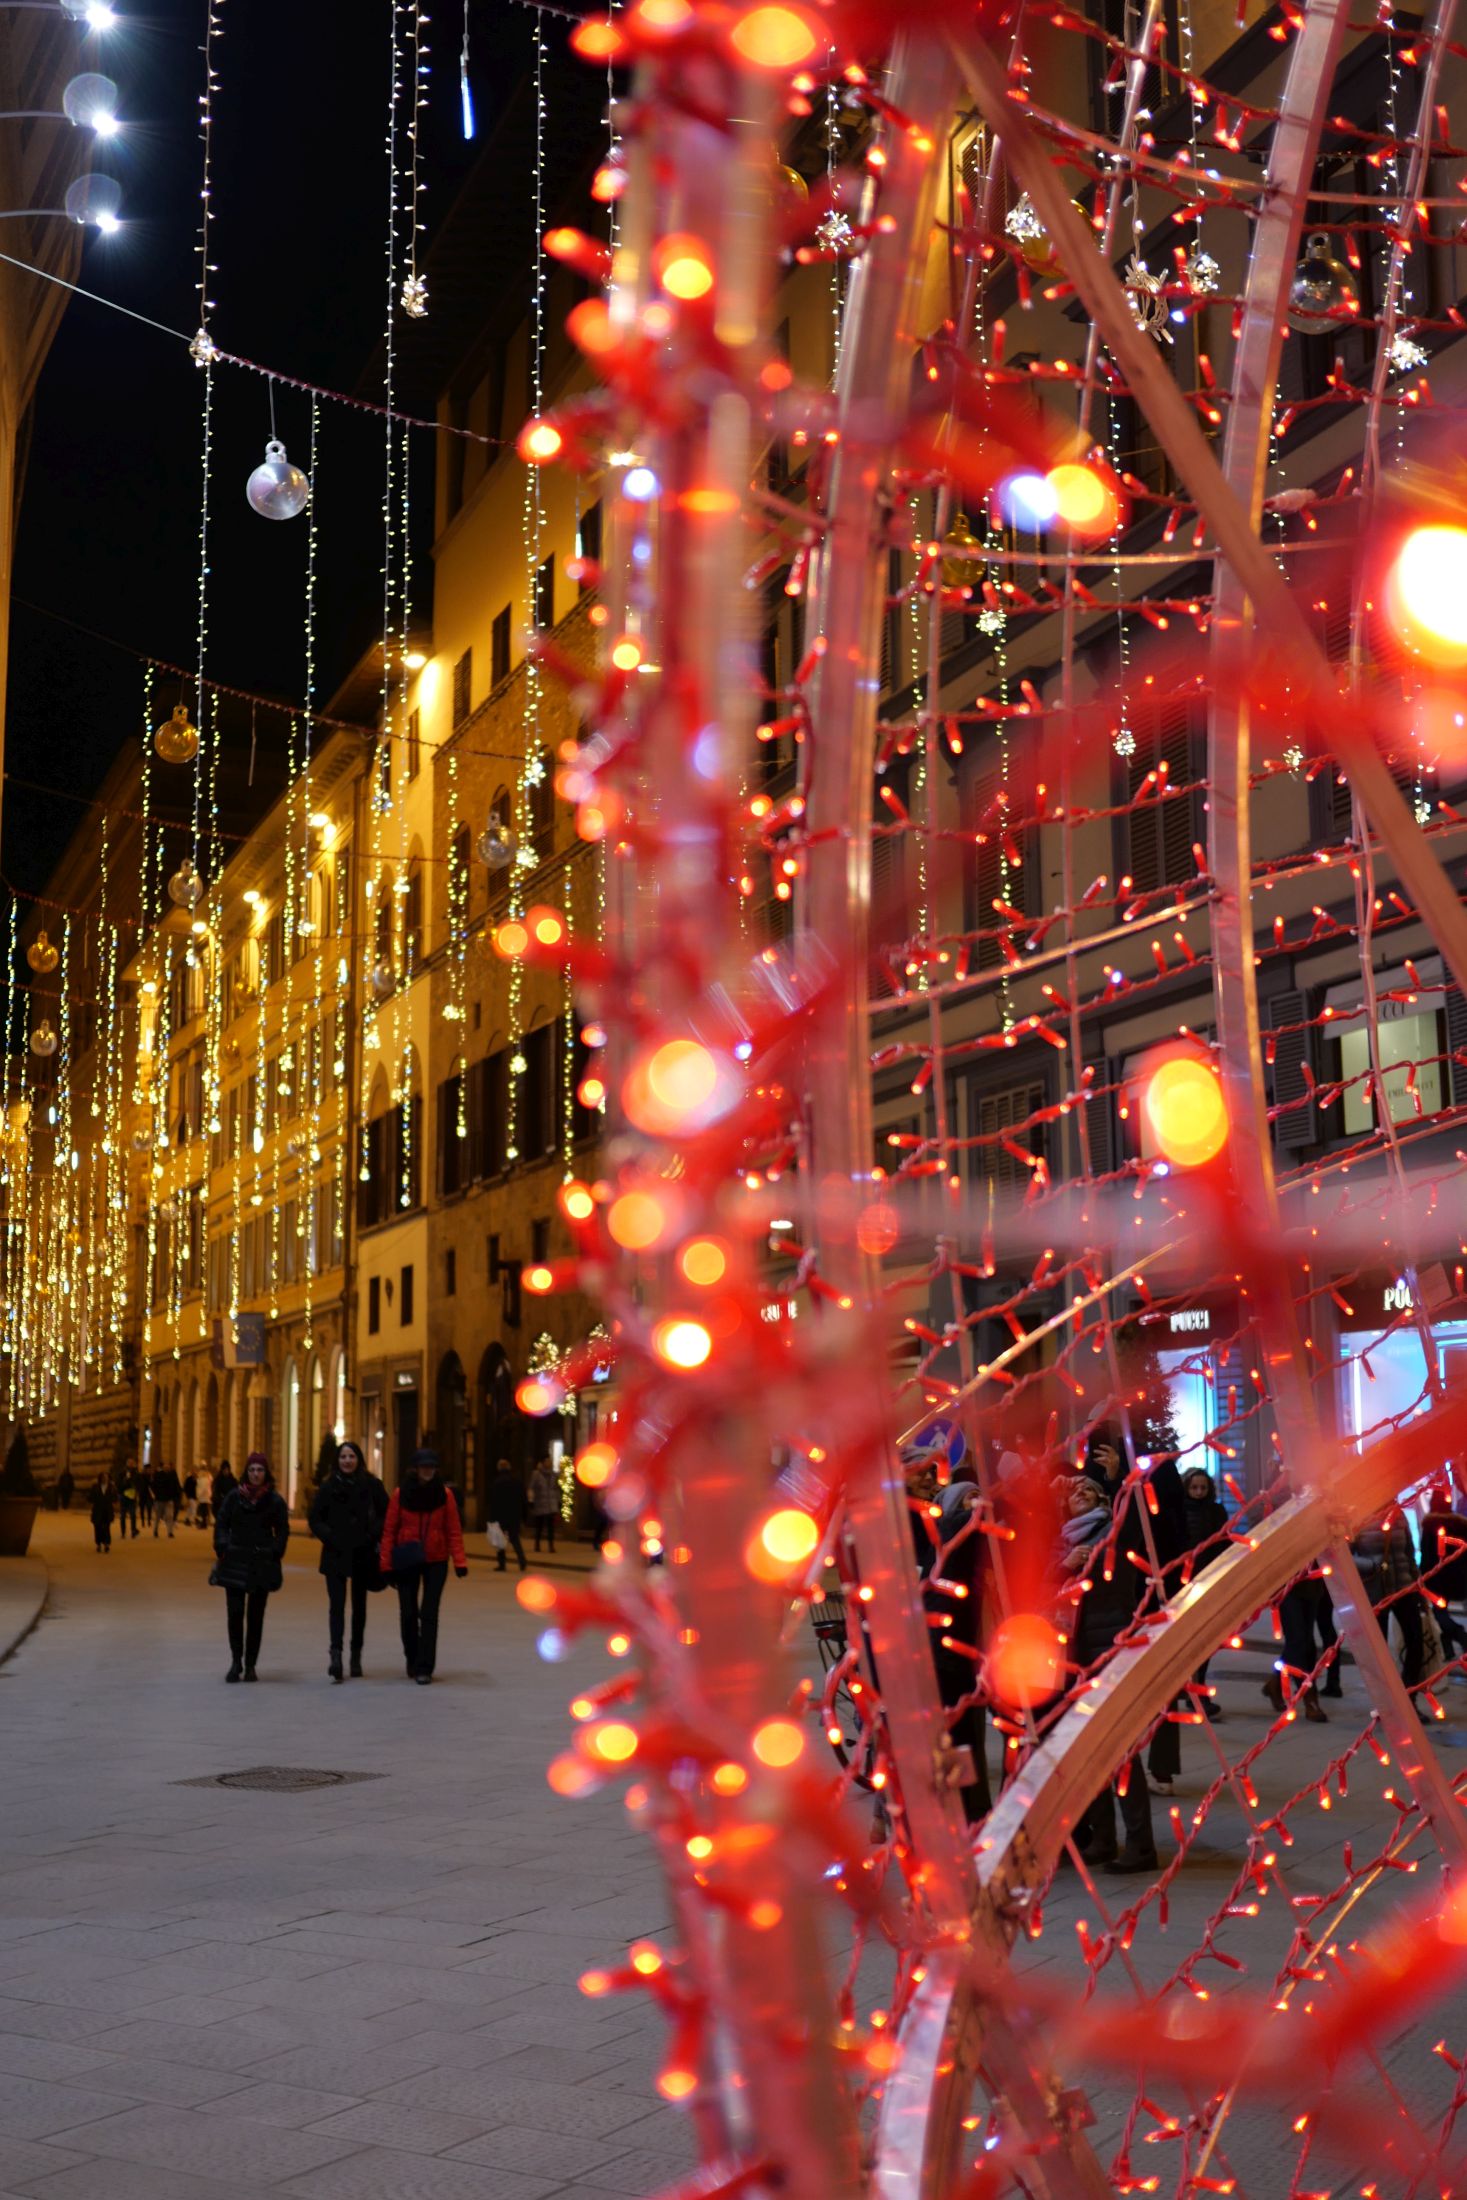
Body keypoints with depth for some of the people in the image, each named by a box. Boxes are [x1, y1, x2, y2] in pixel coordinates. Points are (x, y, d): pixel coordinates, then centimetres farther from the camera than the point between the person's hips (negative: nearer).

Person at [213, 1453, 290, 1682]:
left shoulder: (275, 1500, 2)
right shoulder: (234, 1496, 3)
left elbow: (282, 1531, 8)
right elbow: (221, 1523, 7)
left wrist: (275, 1553, -3)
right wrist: (222, 1549, -4)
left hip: (262, 1564, 0)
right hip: (235, 1562, 0)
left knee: (256, 1616, 3)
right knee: (235, 1613, -5)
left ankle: (250, 1665, 11)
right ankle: (236, 1661, 9)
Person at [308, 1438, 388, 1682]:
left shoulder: (371, 1485, -1)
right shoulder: (329, 1486, 0)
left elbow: (386, 1514, 4)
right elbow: (314, 1518, 6)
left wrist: (374, 1535, -7)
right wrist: (329, 1537, -6)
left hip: (363, 1554, 1)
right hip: (336, 1554, -1)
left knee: (359, 1605, 10)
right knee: (337, 1604, -13)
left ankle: (356, 1657, 19)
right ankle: (335, 1653, -22)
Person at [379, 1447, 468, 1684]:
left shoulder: (444, 1494, -4)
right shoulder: (400, 1494, -5)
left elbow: (454, 1531, -4)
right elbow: (389, 1530, -3)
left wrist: (459, 1562, -10)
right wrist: (387, 1564, -6)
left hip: (436, 1562, -1)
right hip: (407, 1562, 1)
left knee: (429, 1615, -3)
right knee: (408, 1613, 9)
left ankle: (424, 1668, -1)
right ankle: (412, 1660, 29)